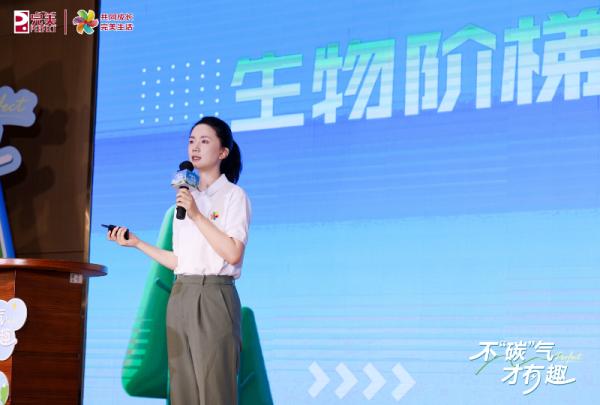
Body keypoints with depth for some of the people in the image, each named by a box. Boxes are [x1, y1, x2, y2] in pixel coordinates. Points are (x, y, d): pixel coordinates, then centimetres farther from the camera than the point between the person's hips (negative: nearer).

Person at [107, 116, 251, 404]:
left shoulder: (234, 195, 0)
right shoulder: (185, 197, 18)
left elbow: (233, 253, -13)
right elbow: (179, 261, 16)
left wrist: (197, 215, -14)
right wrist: (136, 243, 12)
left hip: (213, 296, -6)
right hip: (181, 297, 6)